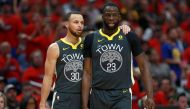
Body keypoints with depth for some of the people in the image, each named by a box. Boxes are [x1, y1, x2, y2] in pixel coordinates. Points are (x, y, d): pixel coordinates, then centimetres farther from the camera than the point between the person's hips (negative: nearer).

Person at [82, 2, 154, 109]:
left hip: (122, 96, -2)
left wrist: (150, 96, -6)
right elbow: (87, 73, 4)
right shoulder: (91, 39, 3)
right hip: (98, 95, 2)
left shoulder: (129, 38, 0)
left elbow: (143, 66, 4)